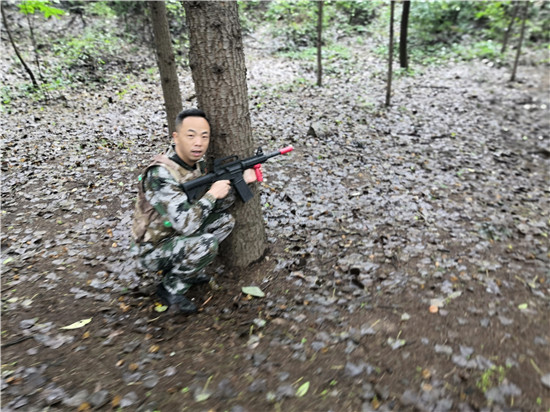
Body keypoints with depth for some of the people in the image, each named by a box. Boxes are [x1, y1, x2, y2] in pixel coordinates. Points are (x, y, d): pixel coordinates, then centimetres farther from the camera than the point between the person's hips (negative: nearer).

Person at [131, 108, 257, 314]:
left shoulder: (197, 164, -4)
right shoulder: (160, 174, -30)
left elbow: (218, 205, 3)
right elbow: (185, 224, -35)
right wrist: (211, 194, -24)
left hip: (178, 236, 8)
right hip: (153, 251, -8)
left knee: (225, 220, 2)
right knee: (206, 245, -30)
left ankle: (187, 270, 11)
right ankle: (171, 288, -4)